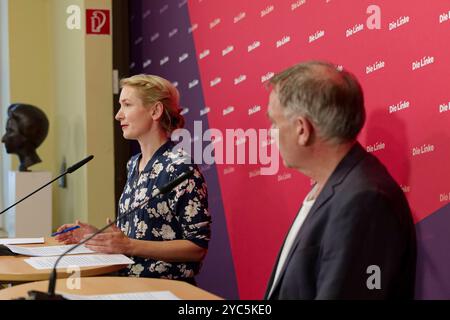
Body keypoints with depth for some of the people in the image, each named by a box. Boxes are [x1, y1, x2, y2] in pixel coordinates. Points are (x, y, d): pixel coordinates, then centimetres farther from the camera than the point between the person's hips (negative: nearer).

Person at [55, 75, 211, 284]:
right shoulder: (133, 165, 13)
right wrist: (98, 236, 6)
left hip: (167, 289, -6)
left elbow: (198, 247, -13)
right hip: (129, 282, 6)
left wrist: (130, 246, -18)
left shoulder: (180, 168, -11)